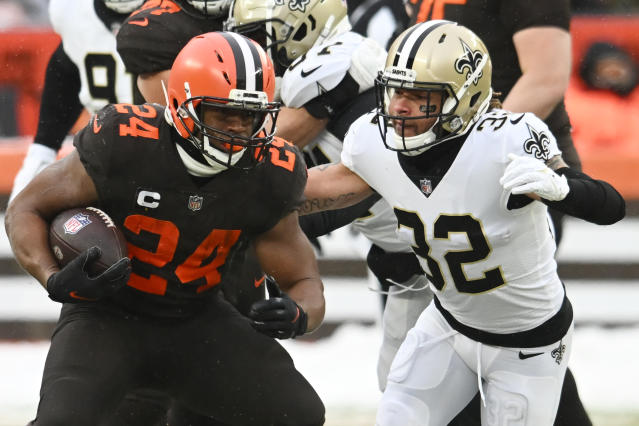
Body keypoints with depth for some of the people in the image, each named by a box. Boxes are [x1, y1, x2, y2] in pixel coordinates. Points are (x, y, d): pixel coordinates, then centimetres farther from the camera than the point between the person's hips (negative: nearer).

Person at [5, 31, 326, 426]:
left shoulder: (269, 177, -13)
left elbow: (305, 282, -2)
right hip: (108, 314, -3)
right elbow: (26, 209, -8)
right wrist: (55, 281, -26)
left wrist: (298, 315, -27)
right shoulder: (122, 144, -22)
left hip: (197, 319, 3)